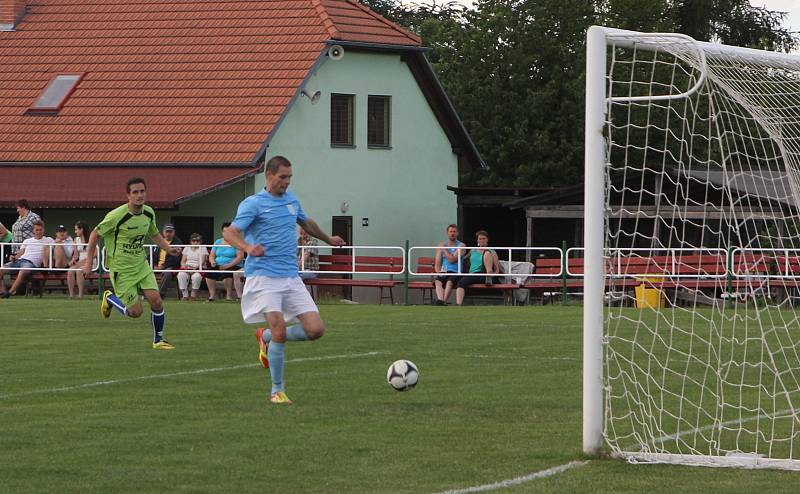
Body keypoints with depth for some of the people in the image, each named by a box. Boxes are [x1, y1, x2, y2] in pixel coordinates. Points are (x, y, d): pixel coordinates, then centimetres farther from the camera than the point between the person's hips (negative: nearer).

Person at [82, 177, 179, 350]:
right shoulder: (117, 216, -21)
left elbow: (154, 234, 19)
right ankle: (109, 298, 26)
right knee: (136, 311, -4)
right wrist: (89, 261, -7)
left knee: (156, 301, -10)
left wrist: (168, 248, 1)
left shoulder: (149, 213, -1)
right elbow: (95, 234, -8)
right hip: (121, 269, -5)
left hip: (141, 265, 5)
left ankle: (158, 340, 9)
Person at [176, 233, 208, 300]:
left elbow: (202, 262, -4)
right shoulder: (187, 248, 21)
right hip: (187, 268, 3)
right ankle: (185, 295, -28)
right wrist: (184, 266, -9)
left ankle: (193, 295, -21)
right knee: (181, 274, -32)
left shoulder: (203, 248, 9)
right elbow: (183, 261, 15)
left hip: (198, 269, -3)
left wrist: (195, 268, -21)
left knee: (196, 276, -38)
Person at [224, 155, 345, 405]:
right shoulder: (253, 204, -4)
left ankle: (266, 338, 20)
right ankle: (277, 391, -3)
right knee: (279, 330, -18)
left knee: (316, 329, -6)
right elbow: (229, 233, -15)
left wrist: (328, 239, 48)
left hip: (291, 277, 6)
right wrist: (248, 247, -34)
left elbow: (307, 223, 37)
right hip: (264, 277, -6)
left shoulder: (292, 200, 16)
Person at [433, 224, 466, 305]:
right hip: (443, 272, 3)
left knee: (449, 282, -36)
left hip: (455, 272, -3)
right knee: (437, 281, -31)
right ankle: (440, 300, -54)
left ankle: (443, 301, -53)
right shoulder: (441, 245, 17)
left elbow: (452, 260, -8)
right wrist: (439, 272, -7)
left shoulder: (461, 246, 4)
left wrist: (444, 250, 1)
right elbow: (437, 263, 12)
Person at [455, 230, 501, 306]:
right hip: (472, 275, 3)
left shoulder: (492, 252, 18)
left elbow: (497, 270, 9)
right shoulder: (473, 251, 28)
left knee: (487, 253, -25)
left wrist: (492, 274, -10)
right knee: (461, 282, -32)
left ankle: (489, 278, -42)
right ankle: (458, 305, -47)